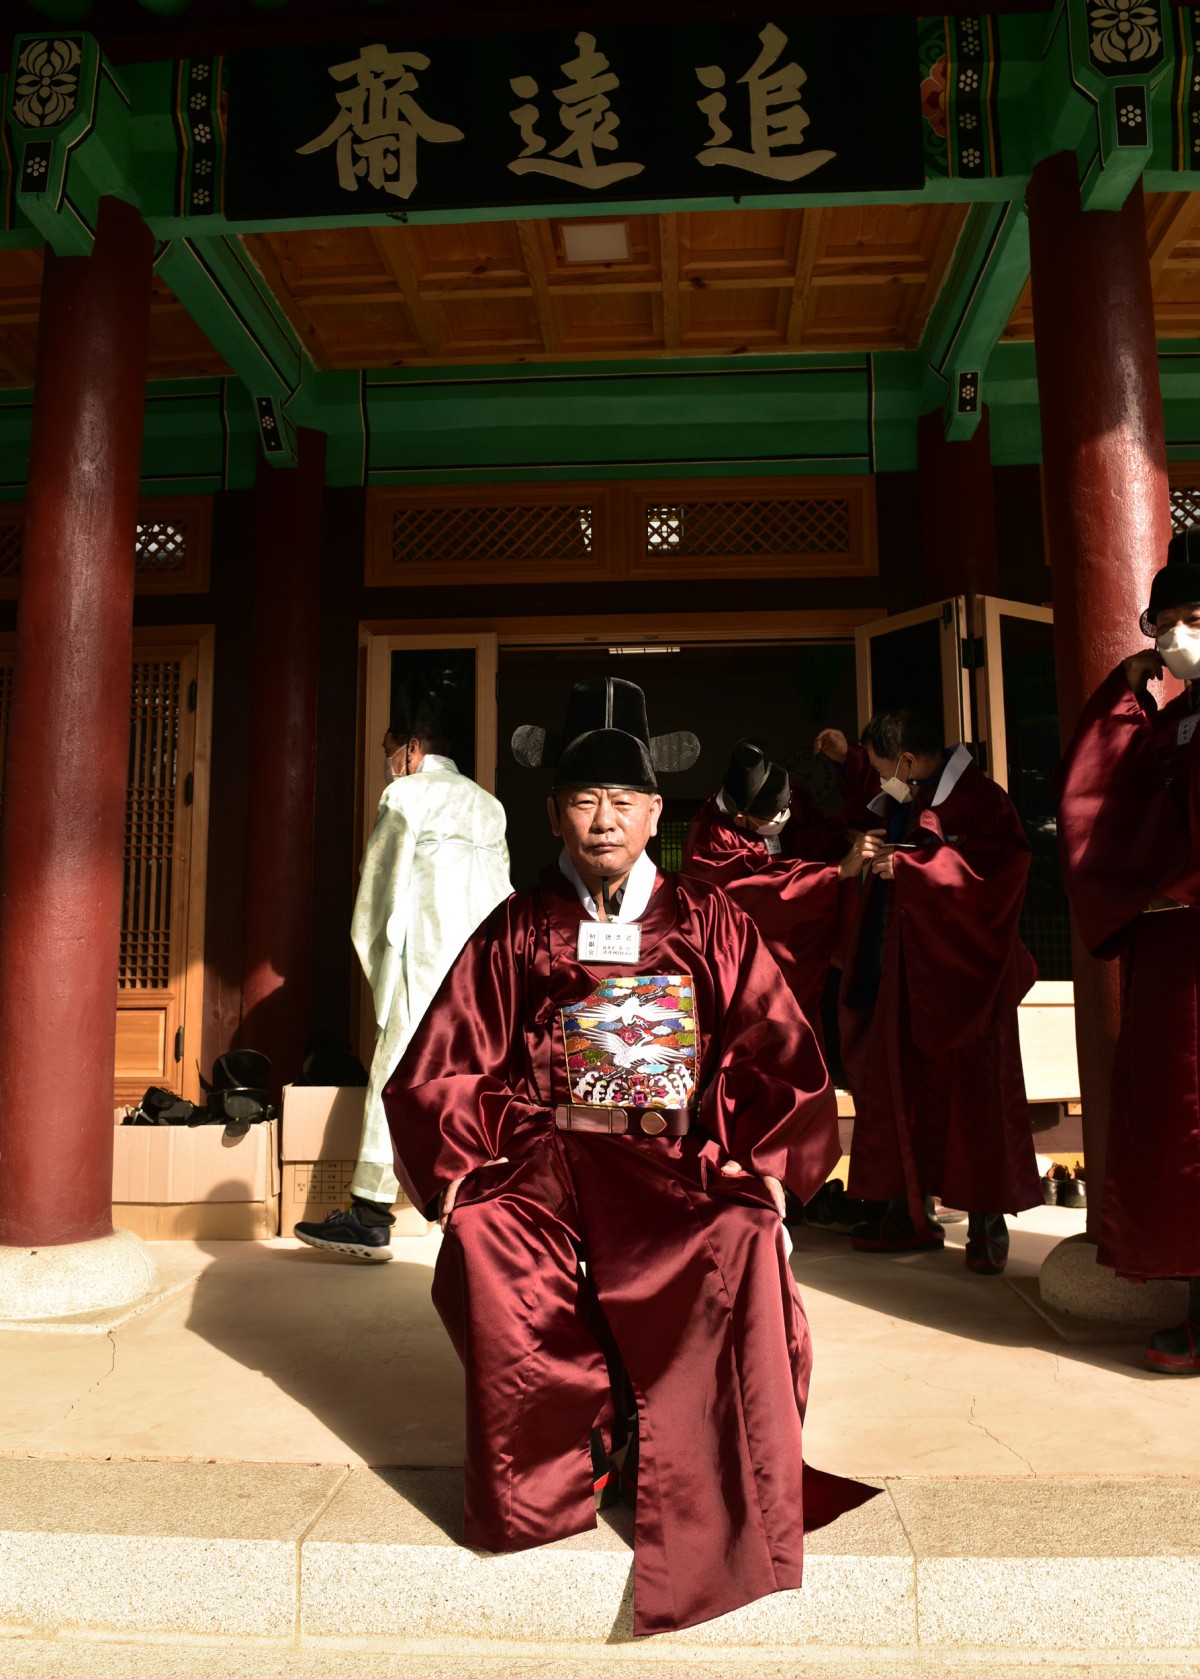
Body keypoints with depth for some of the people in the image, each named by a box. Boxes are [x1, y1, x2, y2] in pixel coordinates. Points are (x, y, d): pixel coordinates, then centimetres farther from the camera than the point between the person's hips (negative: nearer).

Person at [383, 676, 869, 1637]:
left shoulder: (710, 927, 11)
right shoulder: (516, 933, 10)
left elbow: (783, 1062, 10)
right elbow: (437, 1072, 9)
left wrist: (760, 1166, -4)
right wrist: (469, 1167, -5)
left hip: (682, 1170, 0)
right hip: (543, 1163, 1)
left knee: (743, 1248, -31)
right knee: (482, 1239, -30)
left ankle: (721, 1517, -9)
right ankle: (543, 1481, -7)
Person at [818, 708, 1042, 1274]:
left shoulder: (980, 800, -12)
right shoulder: (902, 799, 13)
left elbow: (995, 865, -27)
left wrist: (902, 865, -26)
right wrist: (848, 758, 30)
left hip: (959, 977, -8)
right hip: (904, 975, 8)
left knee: (972, 1092, -1)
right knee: (902, 1089, 10)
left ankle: (987, 1223, 10)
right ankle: (911, 1213, 21)